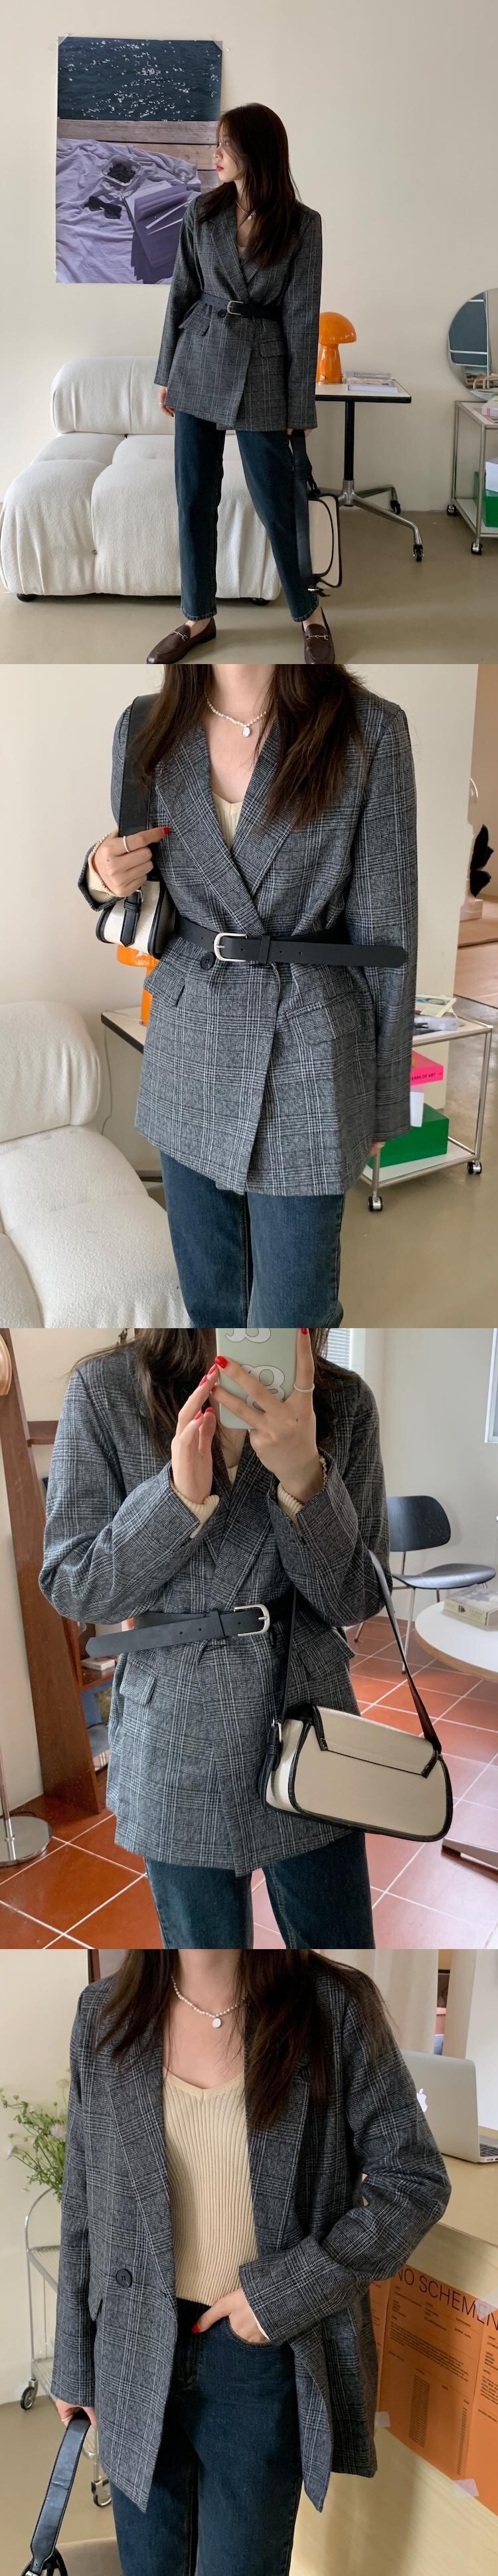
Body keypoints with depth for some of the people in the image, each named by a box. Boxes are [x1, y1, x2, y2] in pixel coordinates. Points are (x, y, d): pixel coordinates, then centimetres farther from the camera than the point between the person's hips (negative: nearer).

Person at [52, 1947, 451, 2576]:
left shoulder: (336, 2010, -12)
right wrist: (73, 2364, 9)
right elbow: (83, 2207, 5)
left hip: (265, 2356, -2)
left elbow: (416, 2180, -8)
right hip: (137, 2353, 2)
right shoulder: (105, 2016, -3)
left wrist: (286, 2291, -13)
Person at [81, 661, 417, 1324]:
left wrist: (383, 1111, -2)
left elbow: (385, 932, -7)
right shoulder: (144, 730, -1)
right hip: (187, 1061, 4)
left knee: (290, 1310, 3)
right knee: (208, 1300, 17)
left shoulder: (369, 731, -13)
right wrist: (103, 877, -10)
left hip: (306, 1065, -4)